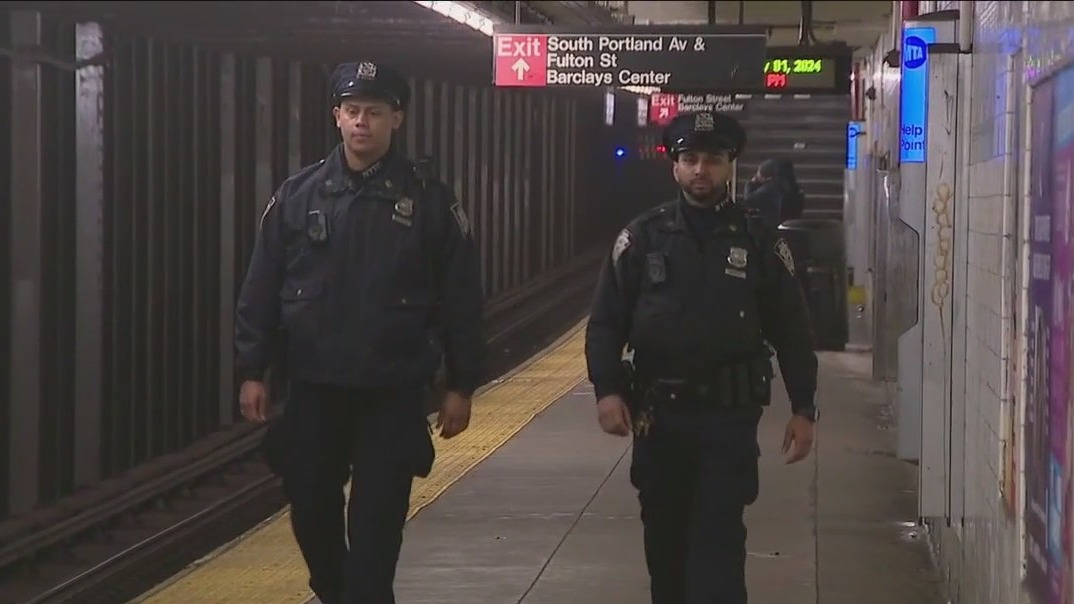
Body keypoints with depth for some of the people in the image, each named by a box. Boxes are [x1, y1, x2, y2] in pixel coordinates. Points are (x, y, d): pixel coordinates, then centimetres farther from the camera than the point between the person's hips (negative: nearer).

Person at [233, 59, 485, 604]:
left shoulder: (429, 201, -2)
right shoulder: (297, 196, 2)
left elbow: (461, 299, 0)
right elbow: (260, 291, 4)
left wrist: (461, 385, -2)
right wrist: (251, 371, 0)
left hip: (393, 395, -2)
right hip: (313, 390, 2)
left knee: (375, 527, -2)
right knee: (311, 513, 12)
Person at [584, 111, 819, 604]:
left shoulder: (759, 242, 2)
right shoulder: (643, 237, 3)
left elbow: (791, 330, 5)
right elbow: (606, 321, 2)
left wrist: (802, 408, 1)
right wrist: (607, 390, -11)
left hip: (730, 416, -2)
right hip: (658, 413, 2)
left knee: (719, 542, -6)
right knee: (664, 538, 12)